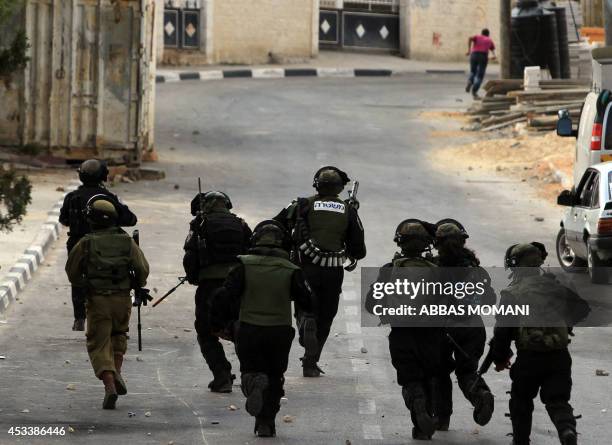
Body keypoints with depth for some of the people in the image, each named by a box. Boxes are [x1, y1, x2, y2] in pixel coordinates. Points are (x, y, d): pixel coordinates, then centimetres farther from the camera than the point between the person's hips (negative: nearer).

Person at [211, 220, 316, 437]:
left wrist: (218, 324, 3)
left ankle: (252, 380, -21)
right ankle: (266, 423, 10)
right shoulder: (290, 271, -2)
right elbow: (308, 304, 0)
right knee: (274, 378, 16)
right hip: (279, 333, 1)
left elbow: (225, 297, -9)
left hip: (248, 331, -1)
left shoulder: (244, 266, -5)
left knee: (250, 367, 15)